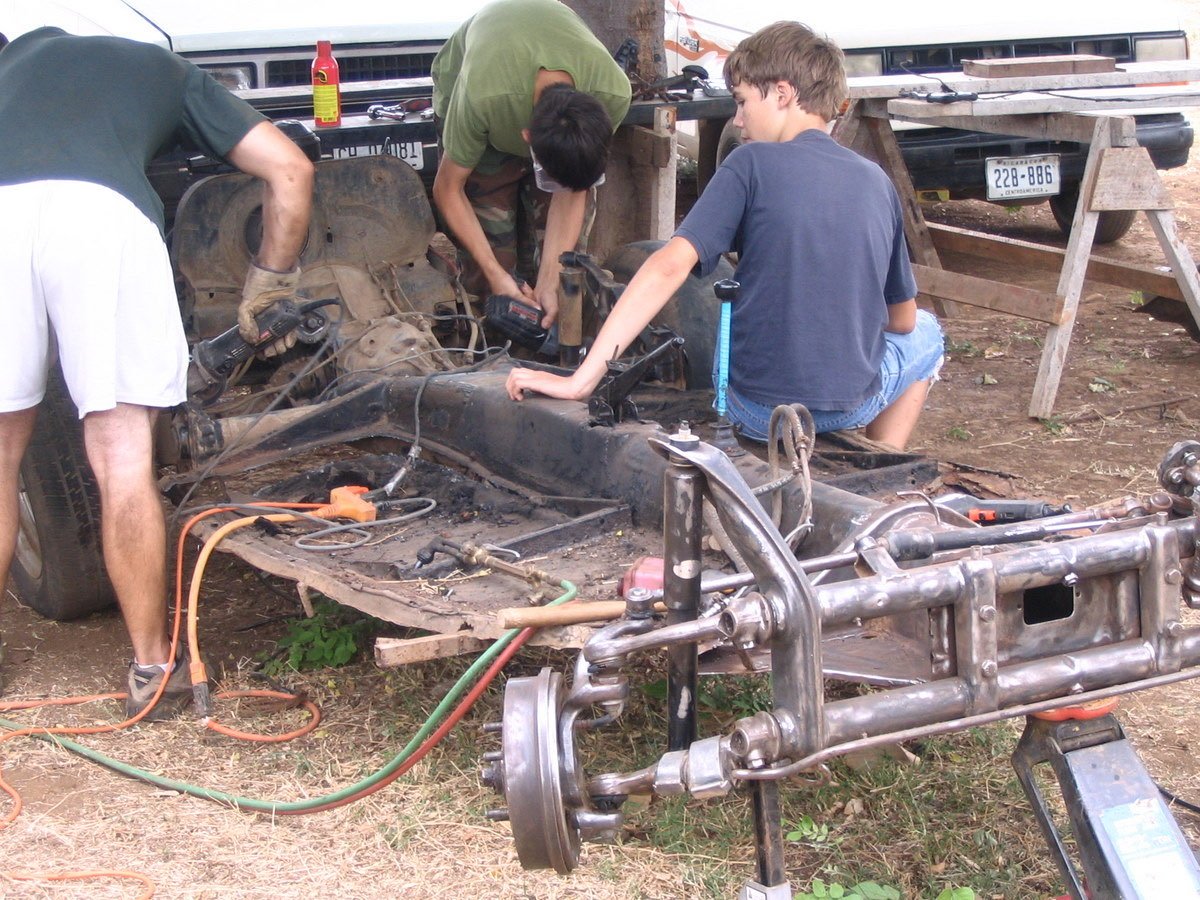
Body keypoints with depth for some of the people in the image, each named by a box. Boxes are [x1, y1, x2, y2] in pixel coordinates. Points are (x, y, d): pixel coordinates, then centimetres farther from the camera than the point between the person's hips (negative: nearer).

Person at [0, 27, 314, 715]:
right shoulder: (172, 73, 35)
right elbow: (290, 170, 27)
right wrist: (270, 286, 36)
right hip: (103, 212, -2)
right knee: (122, 454, 5)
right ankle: (154, 670, 12)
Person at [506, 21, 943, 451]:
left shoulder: (752, 164, -8)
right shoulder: (875, 180, 3)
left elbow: (670, 266, -18)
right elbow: (902, 318, 10)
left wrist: (579, 380, -21)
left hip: (759, 413, -2)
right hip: (854, 406, 2)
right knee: (925, 333, 36)